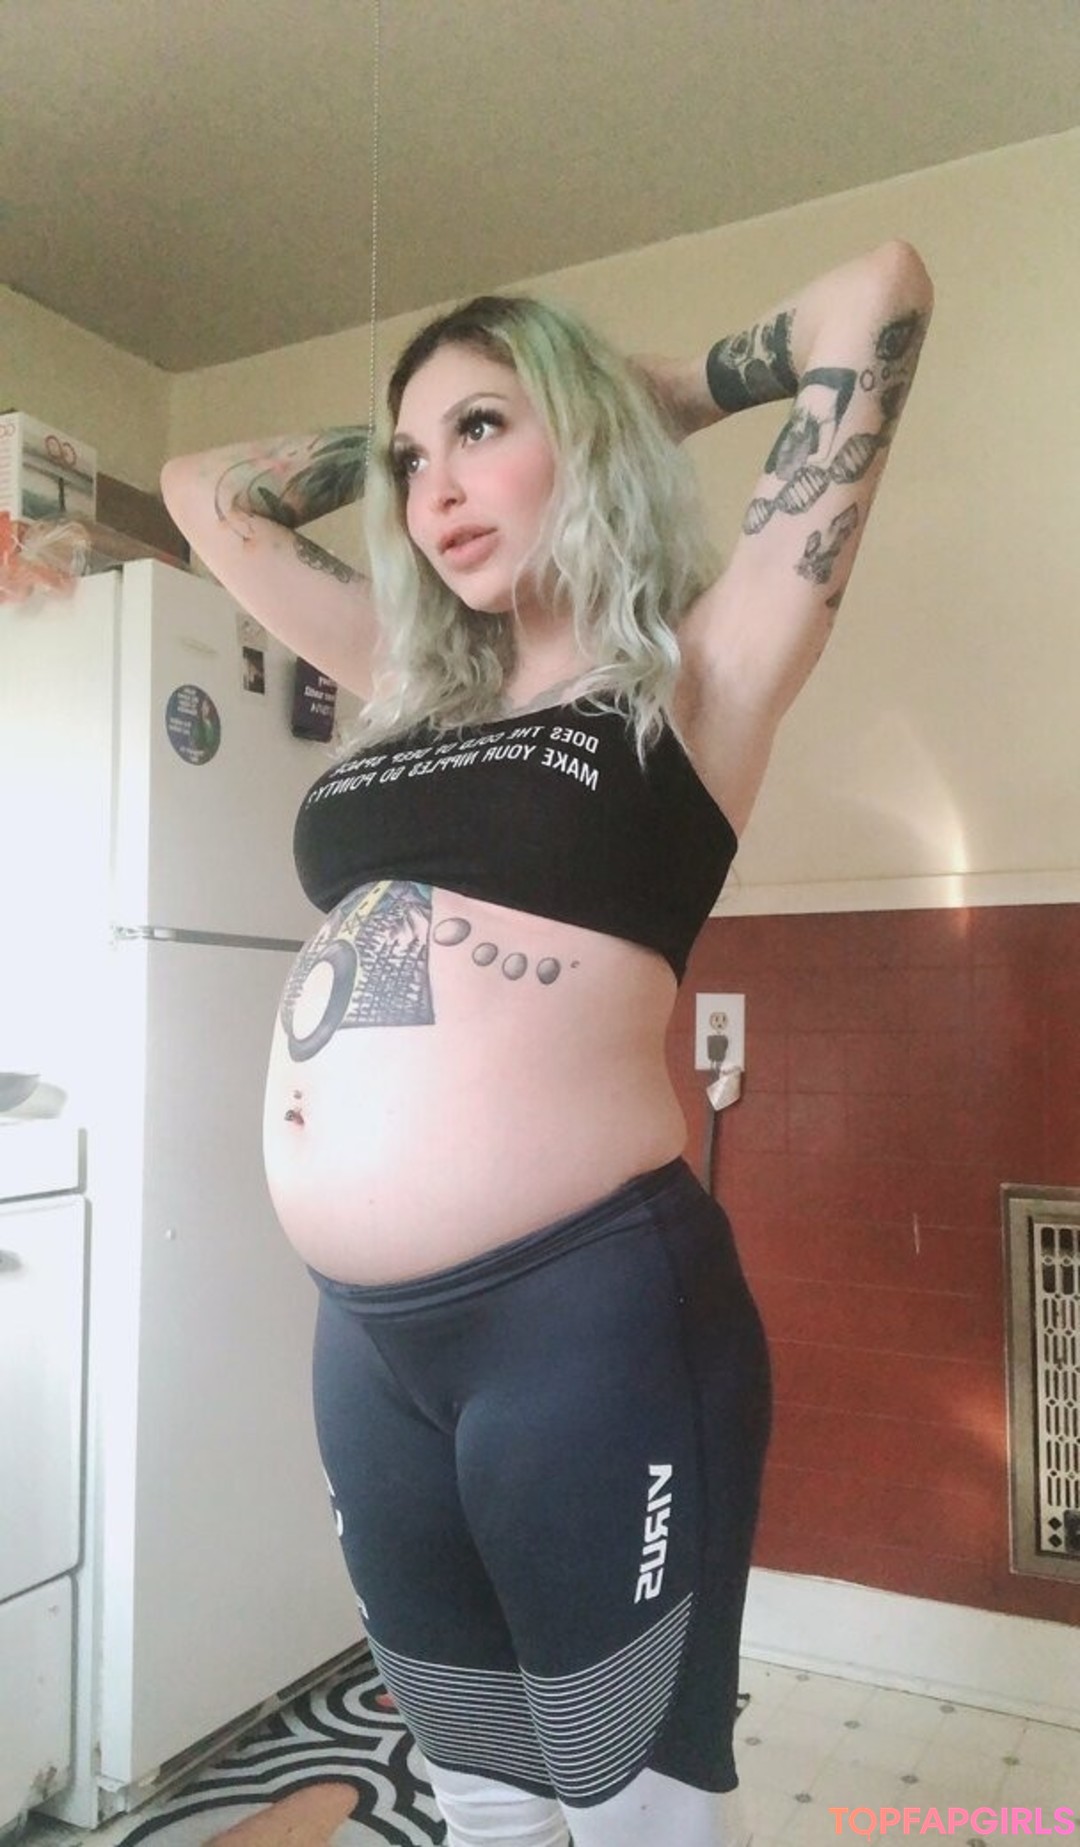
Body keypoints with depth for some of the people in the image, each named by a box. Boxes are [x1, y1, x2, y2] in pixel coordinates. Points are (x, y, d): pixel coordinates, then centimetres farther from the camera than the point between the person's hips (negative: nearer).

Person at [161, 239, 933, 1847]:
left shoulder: (699, 676, 1)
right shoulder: (409, 686, 15)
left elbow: (877, 295, 0)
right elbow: (205, 492, 27)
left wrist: (652, 395, 14)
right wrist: (391, 443, 22)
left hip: (588, 1317, -5)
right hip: (371, 1336, 6)